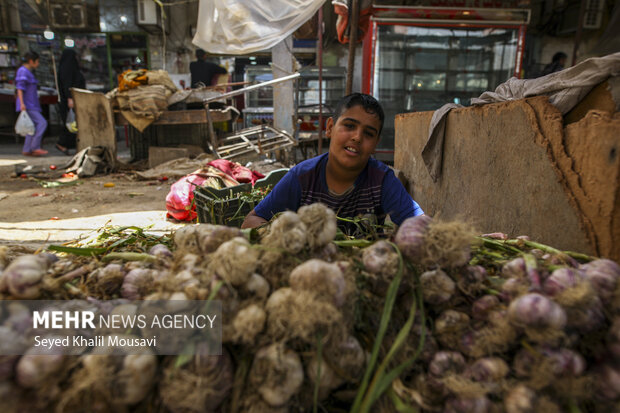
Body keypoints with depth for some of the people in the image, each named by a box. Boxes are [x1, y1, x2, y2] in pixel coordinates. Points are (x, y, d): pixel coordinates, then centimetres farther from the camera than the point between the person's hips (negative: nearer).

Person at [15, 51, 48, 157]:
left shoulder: (28, 72, 19)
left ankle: (27, 150, 7)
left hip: (31, 104, 10)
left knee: (34, 127, 6)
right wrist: (22, 103, -24)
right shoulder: (23, 71, -10)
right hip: (26, 105, -10)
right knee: (42, 123, -16)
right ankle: (35, 147, -12)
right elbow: (19, 88, -17)